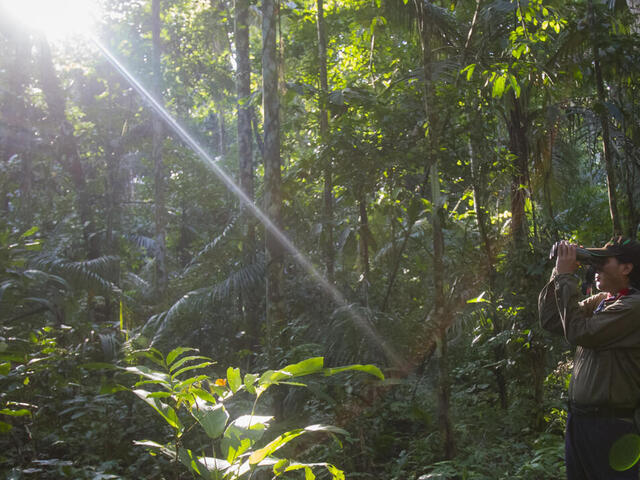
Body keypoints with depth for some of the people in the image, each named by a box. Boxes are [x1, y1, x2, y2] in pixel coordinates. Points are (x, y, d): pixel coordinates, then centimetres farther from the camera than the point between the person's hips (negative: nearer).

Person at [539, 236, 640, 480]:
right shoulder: (598, 302, 10)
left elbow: (578, 332, -21)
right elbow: (550, 320, 9)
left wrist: (566, 277, -15)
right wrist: (559, 272, 2)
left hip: (610, 425, -8)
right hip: (579, 420, 8)